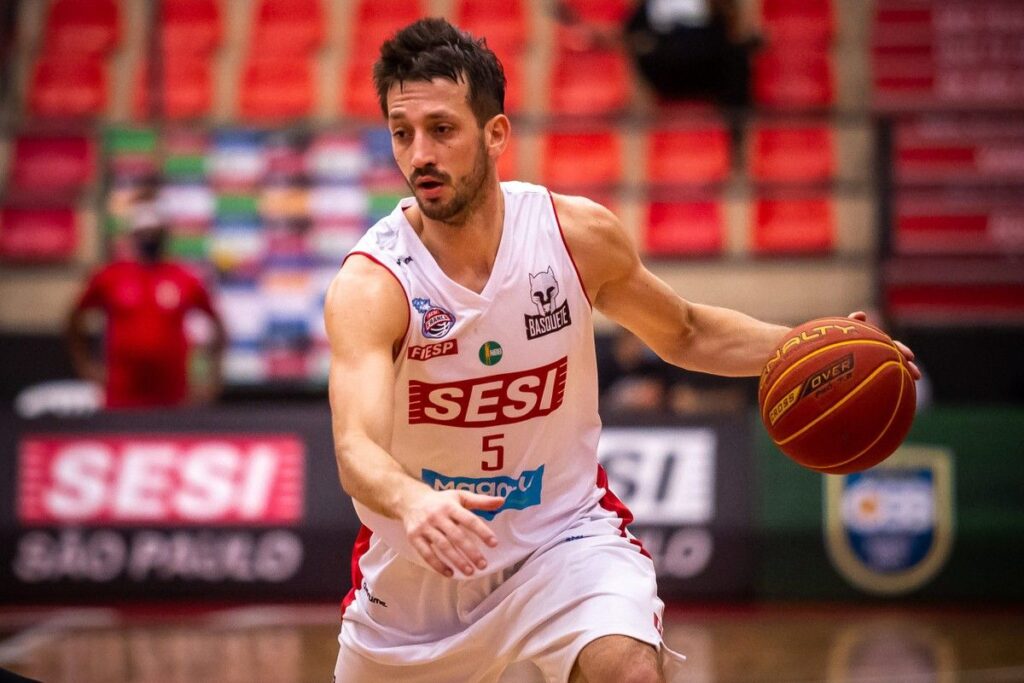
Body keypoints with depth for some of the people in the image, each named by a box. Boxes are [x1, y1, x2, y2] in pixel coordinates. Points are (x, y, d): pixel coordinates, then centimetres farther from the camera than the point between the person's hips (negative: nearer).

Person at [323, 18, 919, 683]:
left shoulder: (580, 234, -12)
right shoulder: (369, 284, -23)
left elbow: (685, 333, 8)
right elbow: (355, 450, -38)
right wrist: (412, 503, -62)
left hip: (563, 534, 0)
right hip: (416, 569, 0)